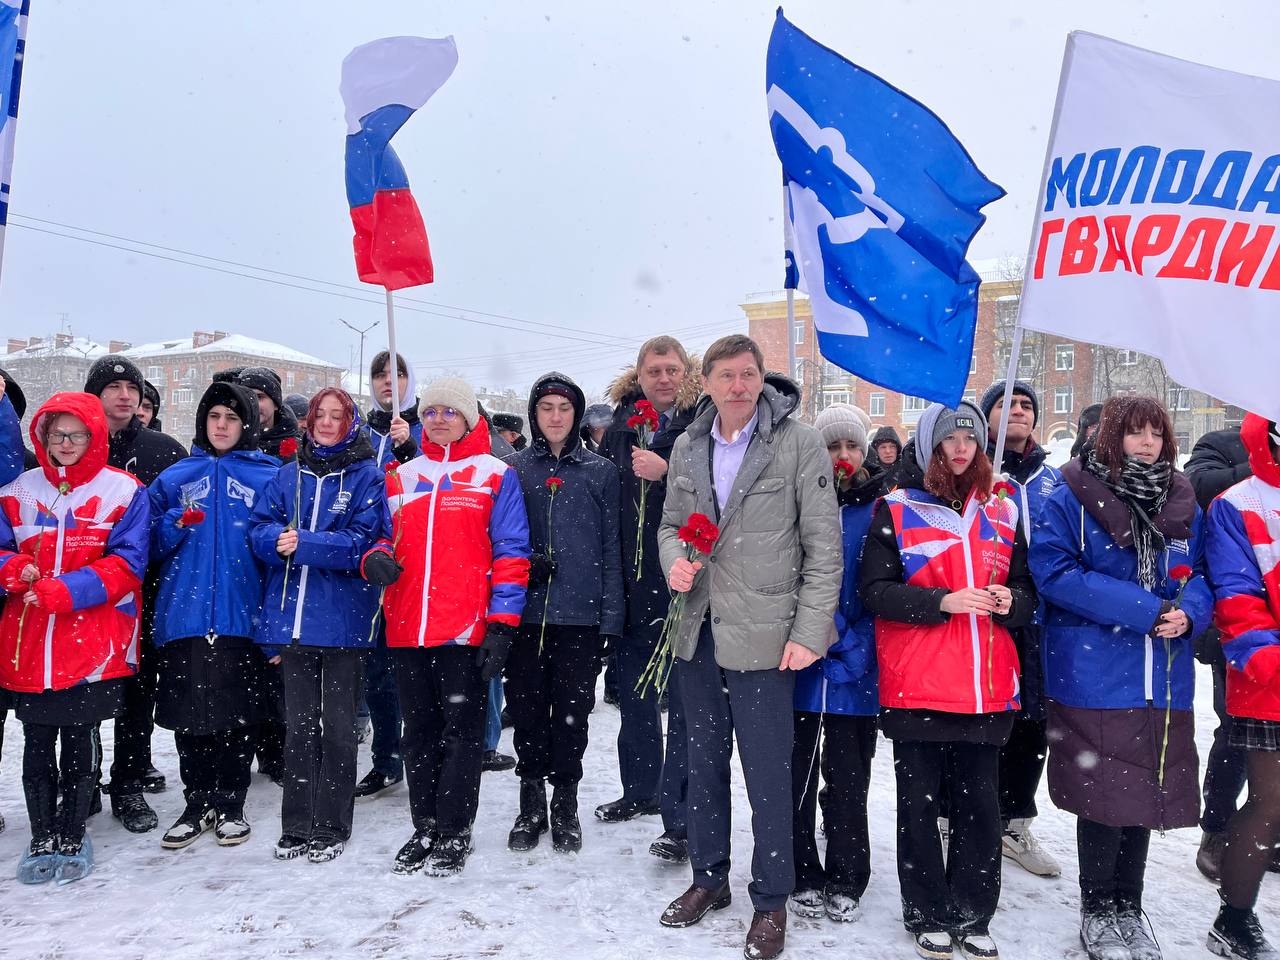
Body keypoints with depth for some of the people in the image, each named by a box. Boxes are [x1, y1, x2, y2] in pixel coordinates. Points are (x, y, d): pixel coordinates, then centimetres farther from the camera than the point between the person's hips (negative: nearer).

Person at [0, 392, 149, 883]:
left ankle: (71, 838, 22)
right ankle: (43, 839, 25)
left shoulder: (124, 493, -1)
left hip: (92, 646, -3)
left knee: (78, 745, 6)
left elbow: (126, 563, -8)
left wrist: (62, 590, -18)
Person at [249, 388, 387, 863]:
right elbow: (260, 529, 5)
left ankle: (332, 828, 18)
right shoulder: (289, 474, 12)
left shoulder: (367, 475, -2)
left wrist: (303, 544, -20)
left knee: (338, 725, 6)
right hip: (293, 616, 4)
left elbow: (363, 539, -12)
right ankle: (297, 825, 23)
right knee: (298, 723, 12)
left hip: (343, 618, -4)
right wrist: (279, 537, -17)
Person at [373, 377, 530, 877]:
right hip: (406, 628, 4)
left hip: (466, 629, -4)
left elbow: (510, 555, -3)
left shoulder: (495, 476, 1)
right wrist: (378, 558, -3)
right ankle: (424, 829, 27)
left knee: (461, 732, 5)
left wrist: (502, 624, -11)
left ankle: (454, 832, 19)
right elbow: (387, 537, 22)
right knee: (419, 732, 13)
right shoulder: (401, 476, 15)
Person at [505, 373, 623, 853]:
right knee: (527, 707, 7)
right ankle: (531, 800, 24)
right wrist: (522, 564, -10)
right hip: (526, 611, 1)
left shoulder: (601, 471, 5)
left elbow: (611, 547, 3)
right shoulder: (513, 468, 7)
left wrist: (610, 615, -2)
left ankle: (565, 803, 23)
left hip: (580, 614, -1)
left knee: (573, 710, 7)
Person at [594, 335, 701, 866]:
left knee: (683, 700, -3)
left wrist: (666, 473, -23)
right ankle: (640, 790, 37)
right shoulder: (622, 423, 8)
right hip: (632, 582, 6)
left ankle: (680, 819, 5)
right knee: (634, 692, 18)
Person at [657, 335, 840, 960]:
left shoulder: (800, 445, -7)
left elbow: (823, 548, -8)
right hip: (697, 632, 5)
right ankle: (709, 878, 36)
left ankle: (770, 902, 23)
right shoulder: (687, 447, 7)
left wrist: (810, 633, -12)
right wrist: (674, 560, -5)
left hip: (763, 637, -5)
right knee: (703, 764, 17)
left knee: (767, 774, 3)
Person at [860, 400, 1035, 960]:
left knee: (980, 804, 7)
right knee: (919, 804, 7)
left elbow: (1028, 593, 16)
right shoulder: (896, 511, 0)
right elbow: (874, 591, -7)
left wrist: (1010, 601, -7)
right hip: (917, 688, -3)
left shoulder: (1002, 513, 12)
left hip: (986, 688, 3)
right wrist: (943, 601, -19)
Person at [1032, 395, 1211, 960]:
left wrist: (1187, 613, -12)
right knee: (1102, 794, 3)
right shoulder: (1072, 497, -6)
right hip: (1093, 676, -5)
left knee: (1146, 790, 13)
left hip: (1162, 680, 5)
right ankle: (1097, 911, 23)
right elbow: (1054, 572, -14)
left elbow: (1200, 576, 13)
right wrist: (1148, 610, -19)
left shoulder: (1182, 504, 10)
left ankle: (1129, 908, 32)